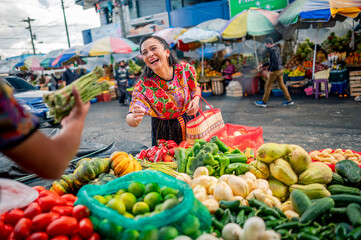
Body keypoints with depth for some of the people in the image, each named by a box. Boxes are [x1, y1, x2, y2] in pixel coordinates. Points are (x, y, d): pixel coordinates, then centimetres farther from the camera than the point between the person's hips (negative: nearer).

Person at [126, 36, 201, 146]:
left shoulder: (186, 69, -15)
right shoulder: (143, 85, -21)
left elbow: (196, 88, 6)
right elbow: (130, 119, -24)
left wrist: (196, 99, -16)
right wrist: (135, 118, -48)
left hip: (192, 124, 2)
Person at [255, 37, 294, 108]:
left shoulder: (273, 50, -16)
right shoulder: (276, 49, 16)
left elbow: (276, 61, -27)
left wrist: (271, 70, -20)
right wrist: (263, 65, 23)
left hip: (275, 70, -9)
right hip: (280, 70, 9)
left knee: (268, 86, -1)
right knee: (281, 85, 11)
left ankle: (264, 102, 6)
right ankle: (289, 100, 12)